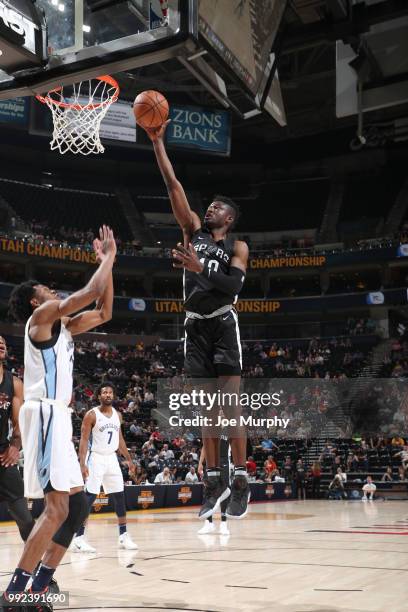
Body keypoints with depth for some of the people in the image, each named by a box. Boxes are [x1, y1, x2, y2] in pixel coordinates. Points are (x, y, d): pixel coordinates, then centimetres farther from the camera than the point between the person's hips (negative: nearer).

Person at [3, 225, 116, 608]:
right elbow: (90, 292, -11)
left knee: (78, 504, 10)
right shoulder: (42, 316, -3)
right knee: (58, 508, -16)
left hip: (56, 418, 10)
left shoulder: (62, 325, 22)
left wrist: (108, 263, 19)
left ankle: (38, 590, 14)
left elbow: (104, 311, 24)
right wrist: (108, 257, 4)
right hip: (44, 416, -10)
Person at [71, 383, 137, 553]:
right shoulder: (91, 415, -10)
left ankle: (124, 535, 18)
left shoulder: (118, 415, 8)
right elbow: (84, 440, -13)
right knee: (89, 496, -11)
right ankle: (78, 538, -8)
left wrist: (129, 460, 15)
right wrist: (82, 464, -21)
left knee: (119, 496, 8)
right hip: (96, 458, -6)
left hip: (112, 459, 6)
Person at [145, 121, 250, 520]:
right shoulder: (193, 230, 14)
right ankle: (214, 481, 11)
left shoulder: (237, 246, 5)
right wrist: (157, 142, 3)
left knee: (230, 402, -10)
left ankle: (241, 482, -6)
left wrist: (199, 268, -26)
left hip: (223, 324, -4)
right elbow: (172, 184, 8)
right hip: (195, 325, 4)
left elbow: (235, 283, -14)